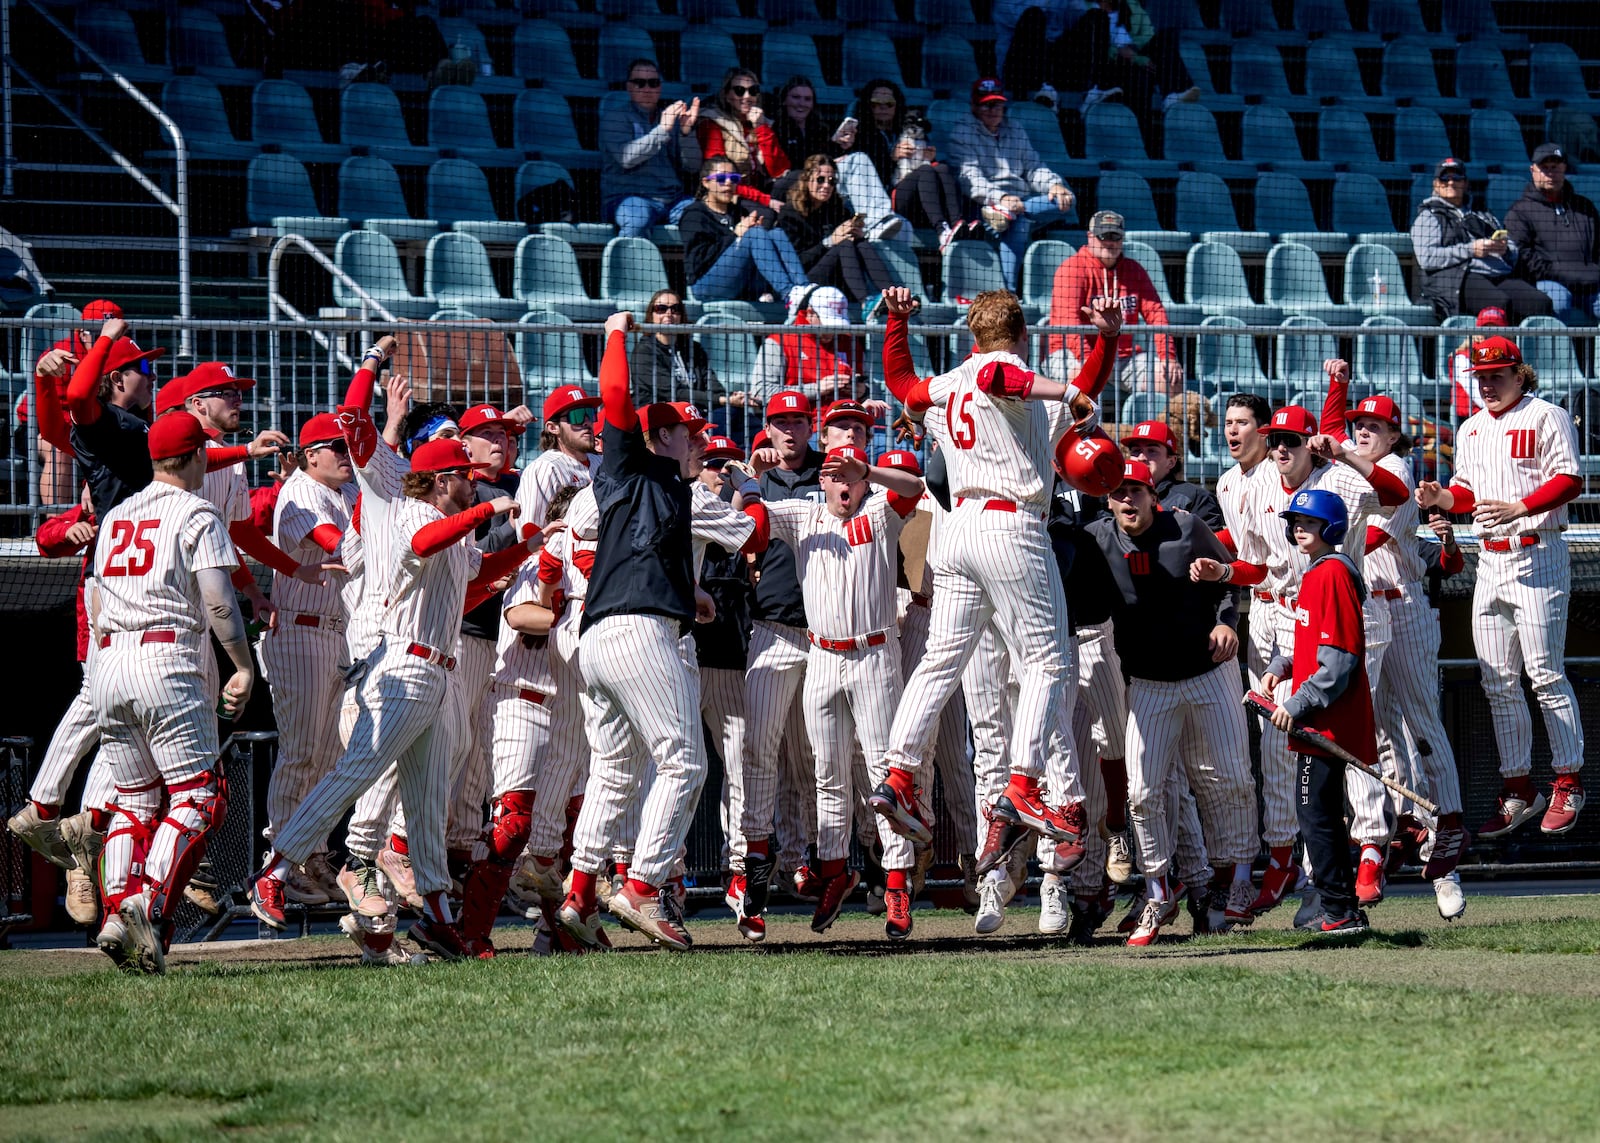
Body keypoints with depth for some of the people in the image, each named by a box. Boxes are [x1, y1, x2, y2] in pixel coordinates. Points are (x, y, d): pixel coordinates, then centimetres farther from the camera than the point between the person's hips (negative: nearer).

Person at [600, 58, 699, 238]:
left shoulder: (672, 117, 19)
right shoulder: (615, 120, 6)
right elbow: (626, 158, -13)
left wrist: (686, 131, -6)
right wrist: (663, 130, -17)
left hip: (672, 198, 4)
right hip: (627, 196, -4)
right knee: (637, 217, -38)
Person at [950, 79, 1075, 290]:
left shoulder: (1015, 131, 24)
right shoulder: (962, 134, 5)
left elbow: (1033, 168, 18)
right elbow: (970, 179, -10)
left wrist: (1054, 184, -6)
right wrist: (1000, 197, -28)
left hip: (1022, 200, 6)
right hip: (984, 206, -6)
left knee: (1064, 201, -20)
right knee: (1019, 221, -37)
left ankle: (1004, 212, -38)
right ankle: (1007, 293, -50)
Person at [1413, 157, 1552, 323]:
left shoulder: (1484, 218, 36)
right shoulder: (1428, 217, 19)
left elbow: (1515, 253, 29)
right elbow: (1427, 258, 0)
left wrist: (1505, 250, 3)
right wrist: (1470, 250, -7)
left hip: (1502, 277, 5)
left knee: (1540, 301, -26)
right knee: (1499, 302, -38)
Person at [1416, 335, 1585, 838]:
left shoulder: (1545, 417, -6)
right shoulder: (1471, 429, 17)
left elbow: (1568, 481, -14)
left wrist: (1517, 507, -27)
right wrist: (1442, 497, -1)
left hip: (1537, 556, -7)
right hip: (1490, 560, 7)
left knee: (1545, 674, -9)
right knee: (1498, 682, 6)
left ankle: (1568, 784, -1)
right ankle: (1518, 792, 12)